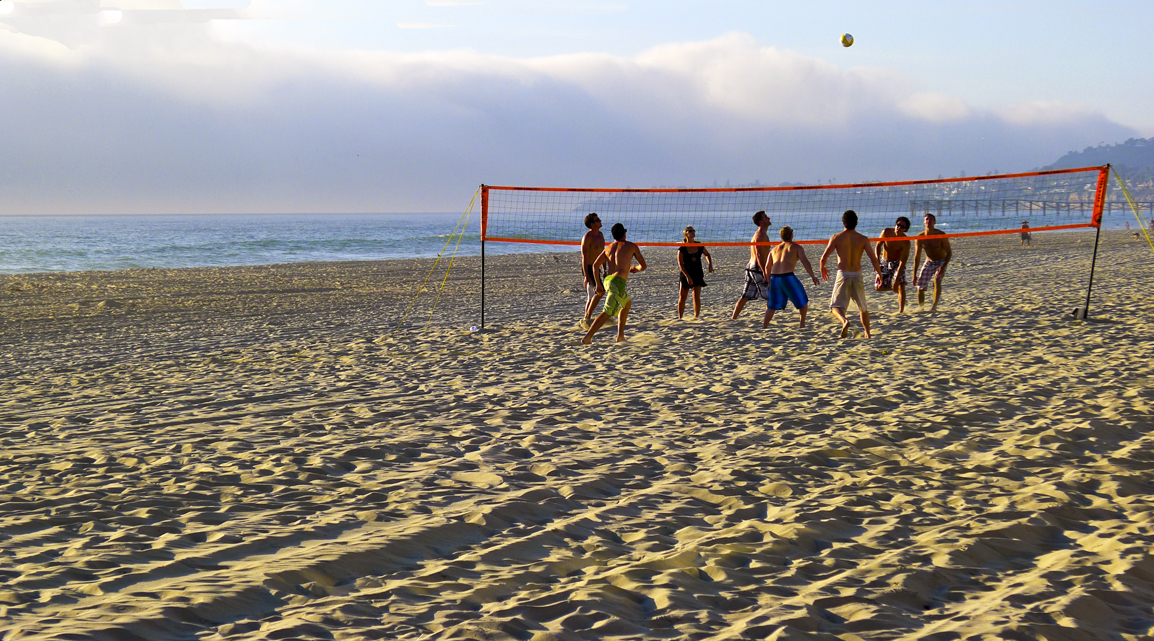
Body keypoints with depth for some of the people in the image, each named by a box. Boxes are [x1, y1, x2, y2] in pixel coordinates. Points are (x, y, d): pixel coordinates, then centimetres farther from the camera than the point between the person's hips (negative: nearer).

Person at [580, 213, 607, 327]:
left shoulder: (600, 235, 11)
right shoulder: (587, 237, -17)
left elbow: (602, 253, 19)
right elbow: (584, 257, -21)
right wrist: (586, 275, -25)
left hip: (595, 268, 9)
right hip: (588, 268, -9)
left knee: (592, 296, 12)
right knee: (599, 291, -17)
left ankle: (586, 319, 20)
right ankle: (587, 318, -14)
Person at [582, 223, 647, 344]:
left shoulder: (608, 248, 20)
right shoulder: (631, 246, 8)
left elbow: (595, 265, 12)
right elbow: (643, 266, 14)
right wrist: (635, 268, 37)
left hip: (608, 280, 7)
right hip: (618, 281, -7)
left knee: (627, 304, 28)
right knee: (608, 312, -11)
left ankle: (620, 335, 23)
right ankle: (587, 337, -24)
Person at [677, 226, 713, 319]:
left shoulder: (700, 246, 0)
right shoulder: (682, 249, -10)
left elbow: (707, 255, 19)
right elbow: (680, 264, -12)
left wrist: (710, 265, 2)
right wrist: (687, 276, -20)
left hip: (698, 274, 2)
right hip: (685, 274, -1)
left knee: (696, 296, -9)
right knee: (682, 297, 3)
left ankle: (696, 317, -1)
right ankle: (680, 318, 15)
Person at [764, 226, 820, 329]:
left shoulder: (774, 249, 22)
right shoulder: (797, 247, 10)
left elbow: (767, 268, 20)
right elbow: (805, 261, -4)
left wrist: (768, 282, 26)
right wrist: (812, 276, -6)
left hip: (774, 278, 4)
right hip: (788, 277, -4)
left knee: (772, 305, 18)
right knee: (803, 301, 15)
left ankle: (764, 326, 12)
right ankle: (802, 324, 14)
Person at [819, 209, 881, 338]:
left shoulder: (837, 237, -2)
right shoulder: (863, 239, 0)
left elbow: (823, 258, -4)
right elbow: (874, 260, -5)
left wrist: (823, 269, 17)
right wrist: (880, 274, 10)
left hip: (842, 275, -2)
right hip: (857, 275, 2)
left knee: (836, 306, 4)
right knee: (863, 308, 20)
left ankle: (844, 320, -27)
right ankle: (867, 333, 17)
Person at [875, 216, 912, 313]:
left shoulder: (905, 242, -26)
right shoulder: (886, 232, -18)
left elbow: (903, 261, -27)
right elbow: (878, 246, 0)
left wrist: (896, 280, -32)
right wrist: (877, 260, -12)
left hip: (897, 263, -3)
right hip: (884, 262, 3)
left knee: (901, 285, -21)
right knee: (878, 287, 0)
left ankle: (901, 311, -18)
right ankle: (895, 289, 29)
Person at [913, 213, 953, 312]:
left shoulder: (941, 235, -19)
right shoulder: (919, 237, -11)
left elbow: (949, 253, -15)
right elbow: (917, 257, -4)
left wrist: (943, 267, -30)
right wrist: (914, 274, -6)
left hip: (941, 261, -3)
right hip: (929, 262, 3)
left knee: (937, 280, -29)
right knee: (921, 287, -2)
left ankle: (934, 307, -29)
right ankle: (920, 308, 21)